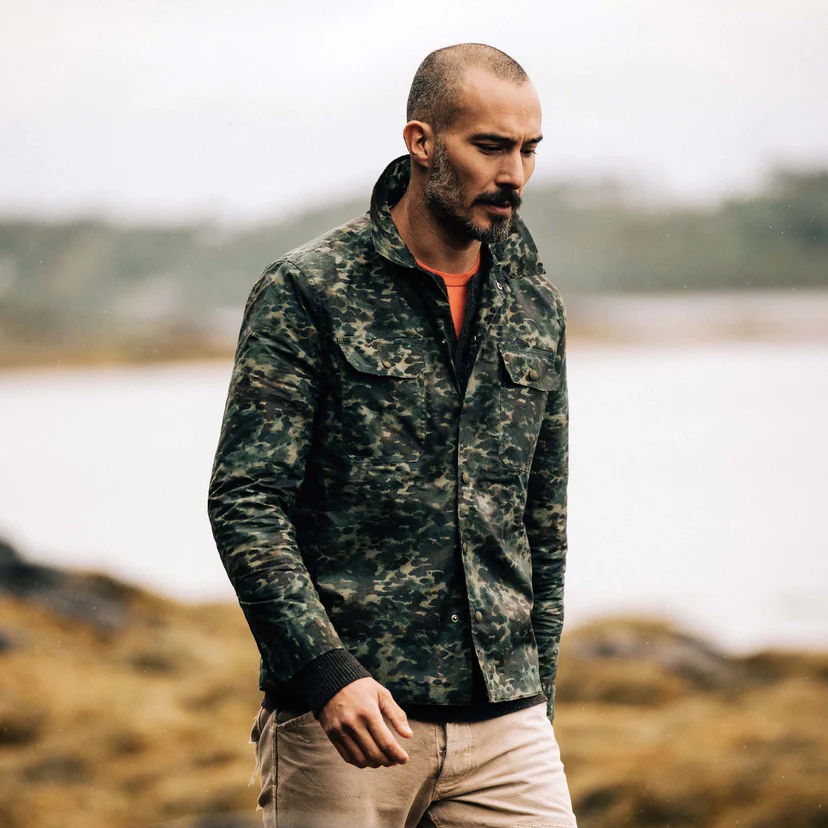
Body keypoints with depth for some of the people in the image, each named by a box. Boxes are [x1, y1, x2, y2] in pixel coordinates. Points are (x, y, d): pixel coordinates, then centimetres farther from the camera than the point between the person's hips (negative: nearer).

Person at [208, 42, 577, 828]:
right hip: (342, 714, -4)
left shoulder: (535, 305, 12)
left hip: (502, 721, 4)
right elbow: (244, 504, -9)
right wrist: (327, 670, -19)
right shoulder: (307, 291, -4)